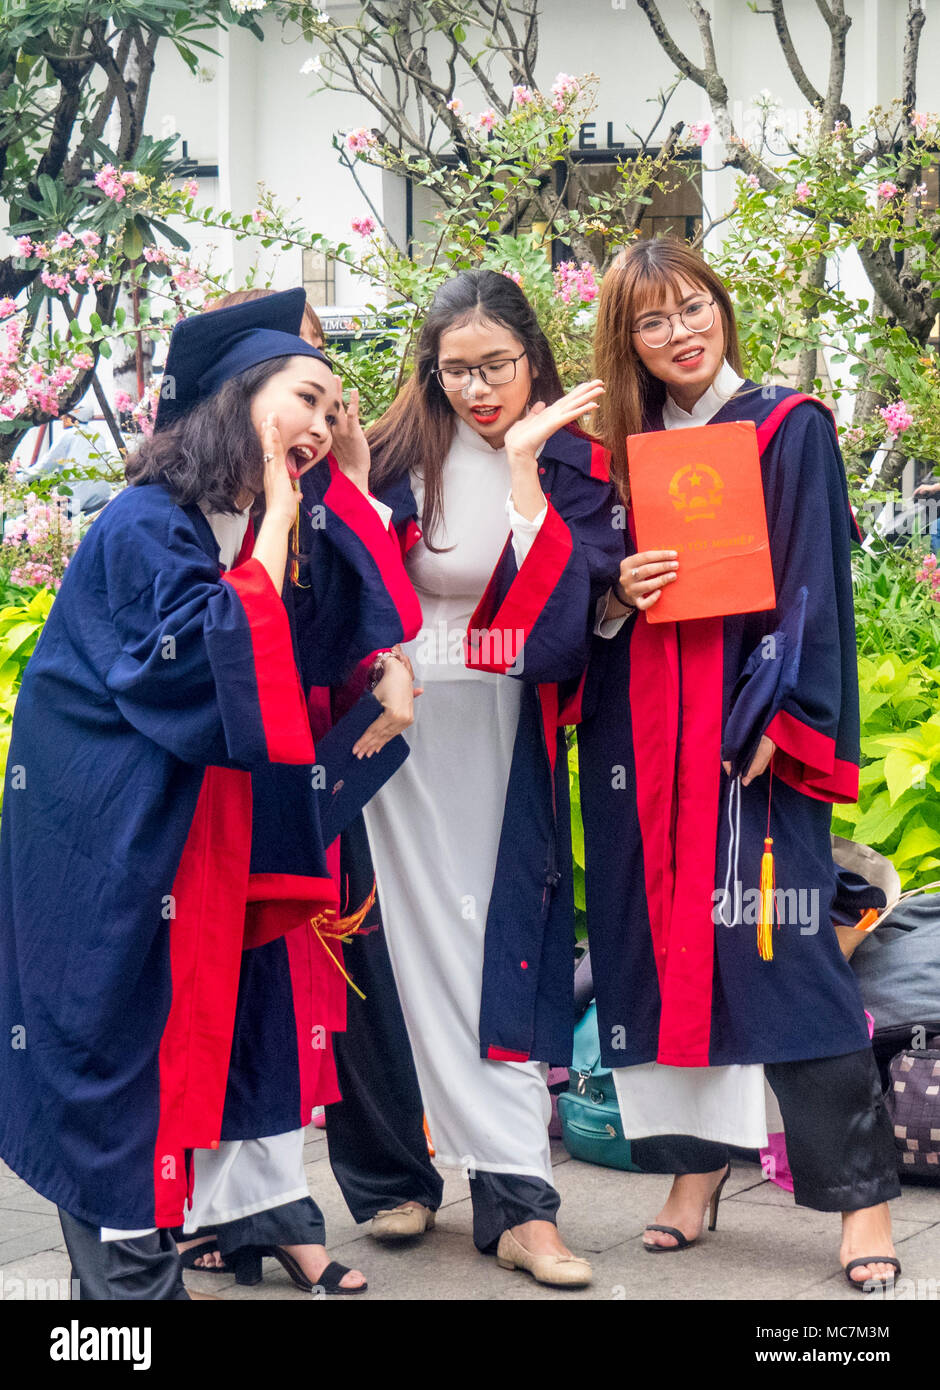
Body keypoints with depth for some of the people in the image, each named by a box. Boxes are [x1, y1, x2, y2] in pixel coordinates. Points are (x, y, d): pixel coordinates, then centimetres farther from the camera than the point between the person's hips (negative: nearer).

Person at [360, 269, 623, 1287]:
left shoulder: (573, 464, 2)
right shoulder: (399, 456, 2)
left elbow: (559, 599, -14)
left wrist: (523, 461, -17)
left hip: (503, 733, 0)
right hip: (403, 729, 0)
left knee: (497, 934, -1)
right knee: (431, 938, -3)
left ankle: (510, 1200, 3)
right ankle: (516, 1192, 1)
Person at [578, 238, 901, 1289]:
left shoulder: (787, 430, 2)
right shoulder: (619, 450, 13)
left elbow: (812, 583, -5)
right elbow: (581, 600, 16)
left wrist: (782, 718, -15)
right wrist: (615, 593, -7)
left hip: (748, 724, -4)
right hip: (640, 725, 5)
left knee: (777, 942, -10)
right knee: (665, 936, 3)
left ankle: (859, 1186, -5)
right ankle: (695, 1162, 13)